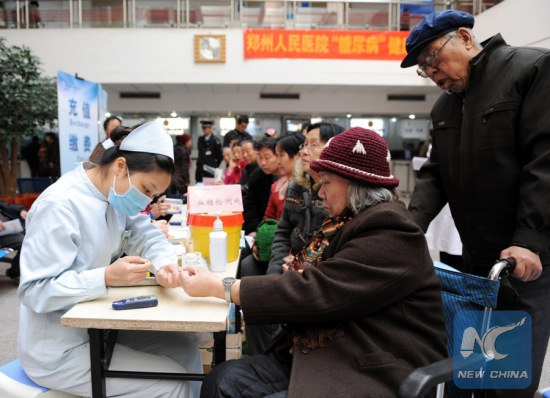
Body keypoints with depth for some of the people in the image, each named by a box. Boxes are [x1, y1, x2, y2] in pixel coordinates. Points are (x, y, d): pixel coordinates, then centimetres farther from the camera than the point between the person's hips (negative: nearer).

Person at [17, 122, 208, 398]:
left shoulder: (116, 193, 0)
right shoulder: (59, 206, -25)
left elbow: (147, 236, 3)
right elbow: (34, 291, -25)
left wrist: (164, 264, -20)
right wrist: (108, 277, -35)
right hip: (59, 350, -8)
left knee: (185, 347, 6)